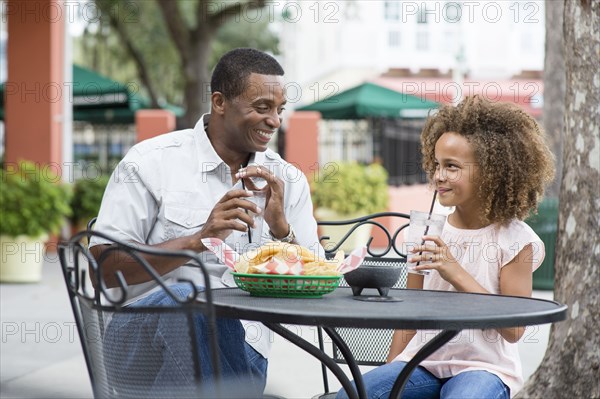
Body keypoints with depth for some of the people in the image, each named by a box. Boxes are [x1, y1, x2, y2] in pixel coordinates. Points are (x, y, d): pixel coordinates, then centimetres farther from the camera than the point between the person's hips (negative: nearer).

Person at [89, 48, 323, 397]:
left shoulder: (289, 182, 12)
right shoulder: (151, 162, 2)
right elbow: (104, 268, -5)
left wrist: (280, 228, -8)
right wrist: (199, 240, -14)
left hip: (238, 344, 1)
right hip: (146, 330, -1)